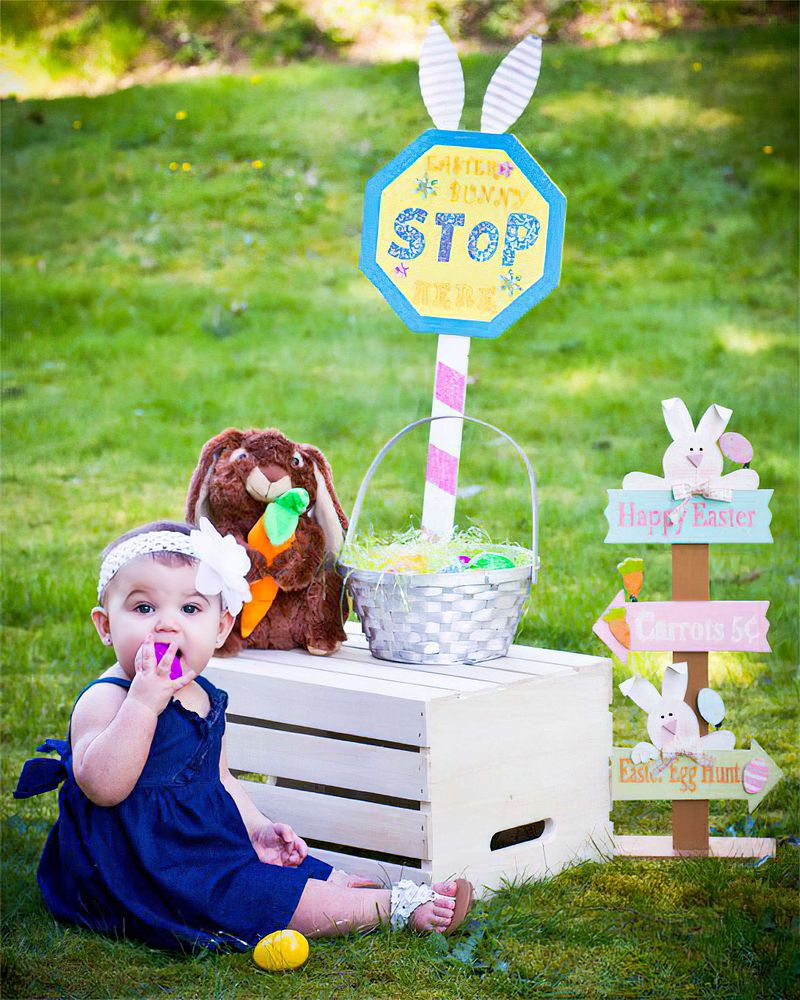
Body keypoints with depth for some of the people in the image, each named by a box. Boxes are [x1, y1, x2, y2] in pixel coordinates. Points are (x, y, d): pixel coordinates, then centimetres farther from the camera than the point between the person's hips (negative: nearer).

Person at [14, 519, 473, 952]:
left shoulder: (206, 699, 10)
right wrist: (144, 700, -36)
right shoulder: (104, 699, -17)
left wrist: (257, 827, 9)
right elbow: (103, 787, -33)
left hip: (210, 845, 10)